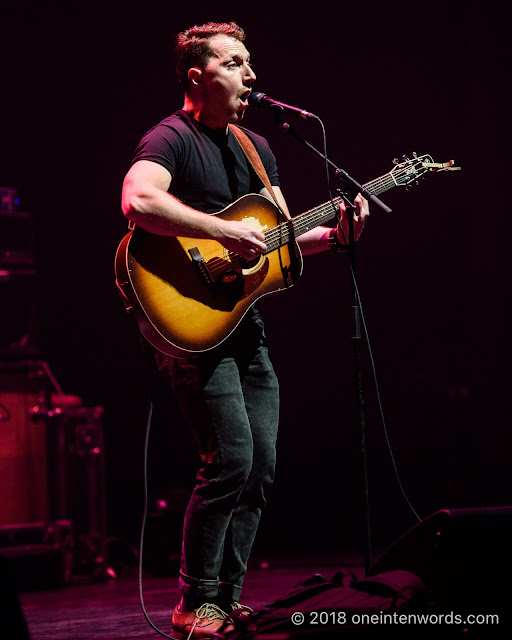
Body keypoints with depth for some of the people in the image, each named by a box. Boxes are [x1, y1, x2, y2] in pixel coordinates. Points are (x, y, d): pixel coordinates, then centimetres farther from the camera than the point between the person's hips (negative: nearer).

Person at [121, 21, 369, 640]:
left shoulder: (254, 147, 17)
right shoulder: (171, 138, -10)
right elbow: (138, 201, -31)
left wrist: (334, 235, 0)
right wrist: (224, 231, -29)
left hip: (244, 322, 9)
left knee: (261, 464, 7)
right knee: (231, 459, -15)